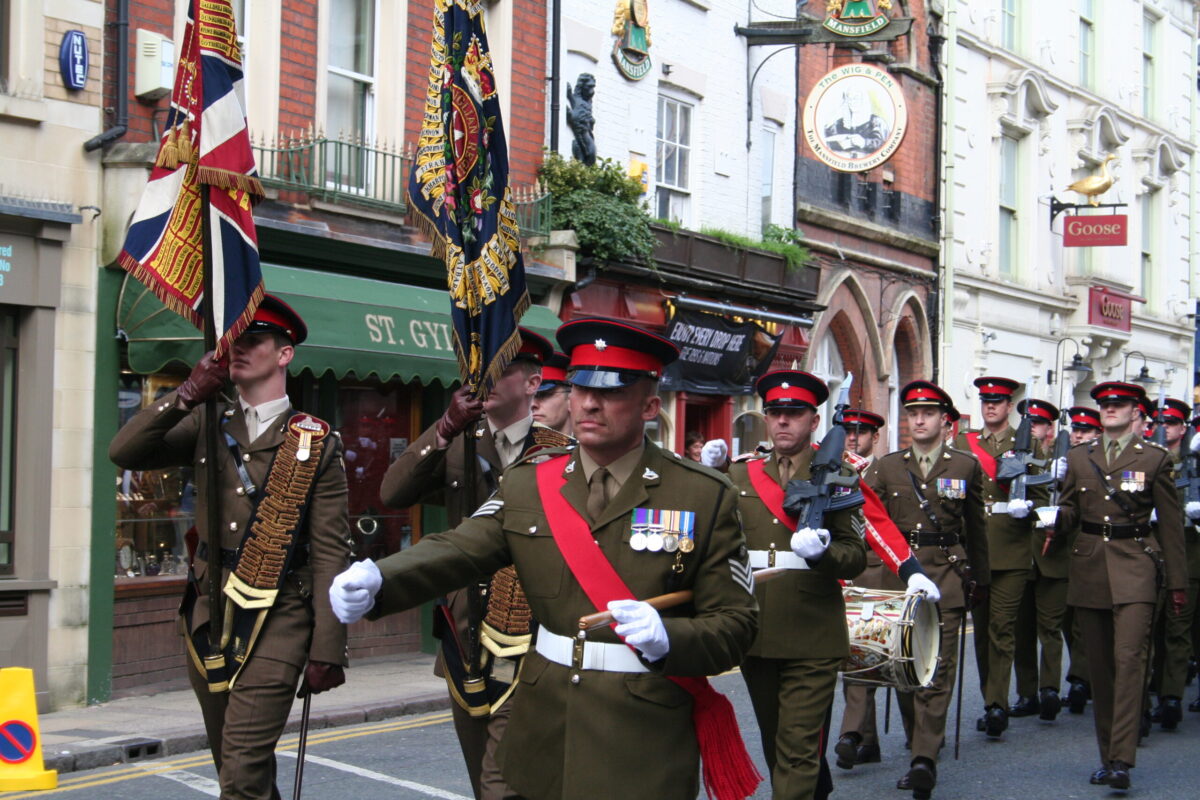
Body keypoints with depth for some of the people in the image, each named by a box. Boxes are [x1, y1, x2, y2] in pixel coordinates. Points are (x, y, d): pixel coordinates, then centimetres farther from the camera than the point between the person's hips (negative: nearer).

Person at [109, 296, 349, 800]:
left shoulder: (317, 445, -1)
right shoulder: (207, 426, 10)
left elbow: (330, 553, -4)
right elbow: (124, 453, -2)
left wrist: (326, 651, -9)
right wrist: (188, 395, -11)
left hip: (275, 625, -4)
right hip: (208, 619, 5)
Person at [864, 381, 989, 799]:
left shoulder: (967, 466, 7)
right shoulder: (886, 467, 9)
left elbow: (976, 526, 14)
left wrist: (979, 576, 17)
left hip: (947, 577, -2)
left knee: (937, 667, -10)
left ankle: (924, 760, -14)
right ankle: (921, 745, 22)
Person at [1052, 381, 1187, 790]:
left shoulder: (1155, 458, 4)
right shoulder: (1078, 457, 12)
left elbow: (1171, 523, 5)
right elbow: (1070, 511, 16)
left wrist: (1177, 583, 4)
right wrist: (1056, 516, -10)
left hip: (1134, 570, -4)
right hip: (1089, 569, 4)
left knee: (1128, 657, -15)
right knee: (1099, 664, 7)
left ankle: (1121, 760, -18)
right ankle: (1107, 755, 16)